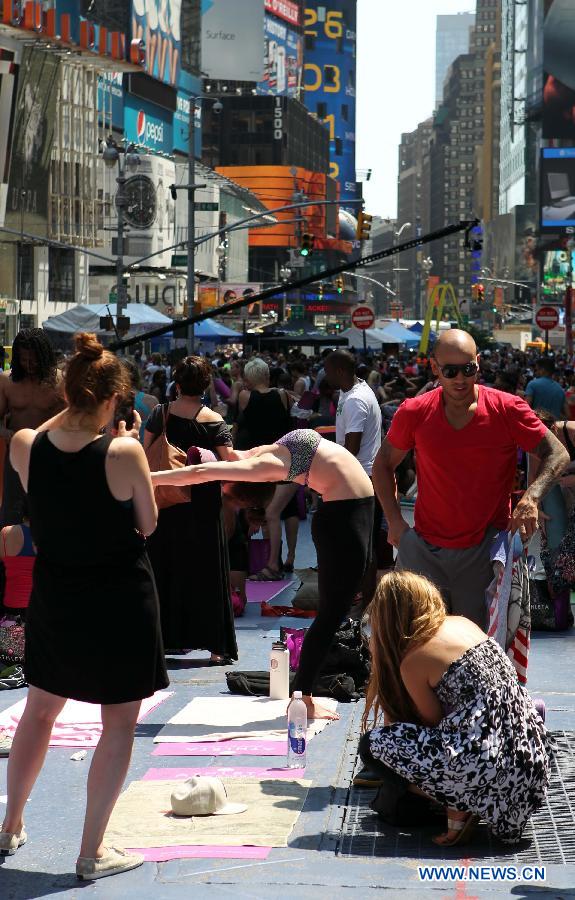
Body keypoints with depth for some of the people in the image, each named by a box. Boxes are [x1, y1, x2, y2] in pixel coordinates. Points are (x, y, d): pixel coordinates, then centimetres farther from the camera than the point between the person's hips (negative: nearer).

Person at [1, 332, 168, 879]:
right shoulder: (123, 453, -20)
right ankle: (92, 851, 5)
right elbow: (148, 524, -6)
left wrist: (71, 410, 12)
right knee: (119, 724, 6)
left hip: (55, 601, 5)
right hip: (120, 602, -5)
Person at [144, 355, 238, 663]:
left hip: (166, 502, 2)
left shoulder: (161, 414, -3)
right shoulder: (214, 421, -8)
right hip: (204, 506, -2)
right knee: (206, 570, 4)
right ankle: (215, 645, 4)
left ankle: (163, 636, 15)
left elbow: (144, 453, -1)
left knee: (164, 566, 12)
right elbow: (230, 461, -13)